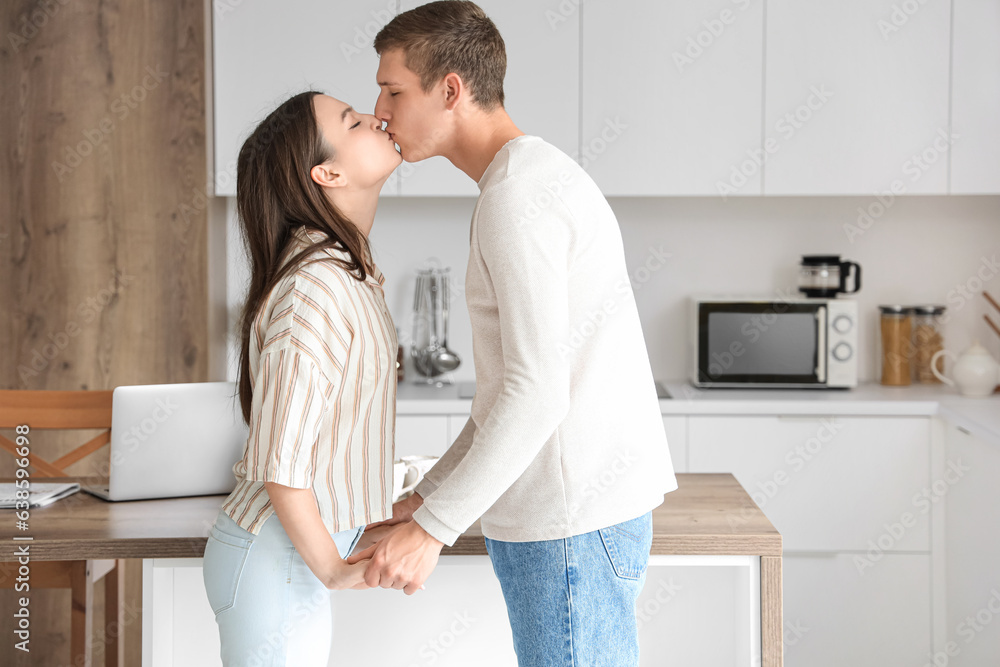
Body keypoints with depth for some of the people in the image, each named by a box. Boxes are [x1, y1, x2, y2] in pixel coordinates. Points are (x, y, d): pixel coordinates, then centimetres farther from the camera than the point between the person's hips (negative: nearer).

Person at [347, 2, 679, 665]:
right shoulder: (540, 175, 17)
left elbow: (538, 392, -22)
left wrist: (433, 528, -19)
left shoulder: (516, 195, -15)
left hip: (572, 520, -10)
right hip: (569, 511, 10)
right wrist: (426, 497, 17)